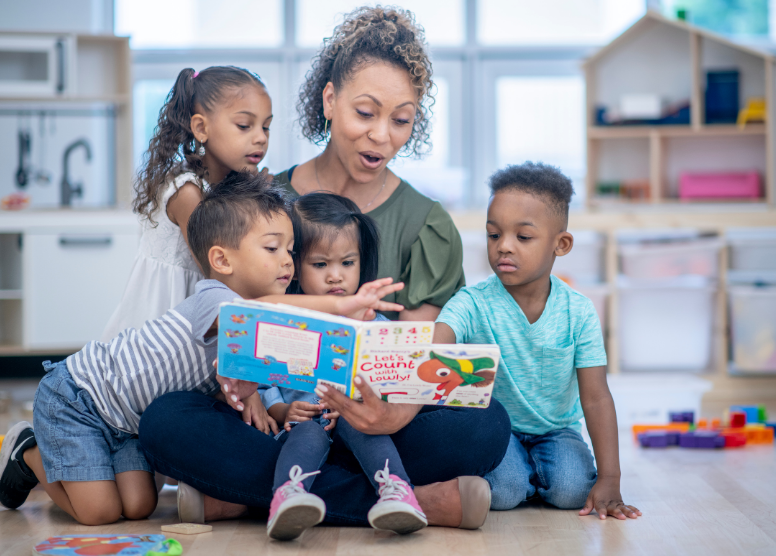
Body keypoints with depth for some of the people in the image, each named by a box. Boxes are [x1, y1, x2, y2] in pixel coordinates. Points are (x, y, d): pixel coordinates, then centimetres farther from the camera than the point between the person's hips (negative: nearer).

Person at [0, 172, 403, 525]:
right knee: (99, 511, -13)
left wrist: (247, 389, -34)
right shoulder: (211, 299, -28)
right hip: (74, 396, -8)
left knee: (138, 507, -5)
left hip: (125, 421, 8)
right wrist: (338, 305, -57)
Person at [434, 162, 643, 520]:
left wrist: (609, 480, -19)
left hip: (557, 428, 2)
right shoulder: (473, 304, -17)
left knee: (571, 490, -24)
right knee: (503, 492, -28)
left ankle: (534, 468, 10)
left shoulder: (577, 312, -13)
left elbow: (596, 399, -13)